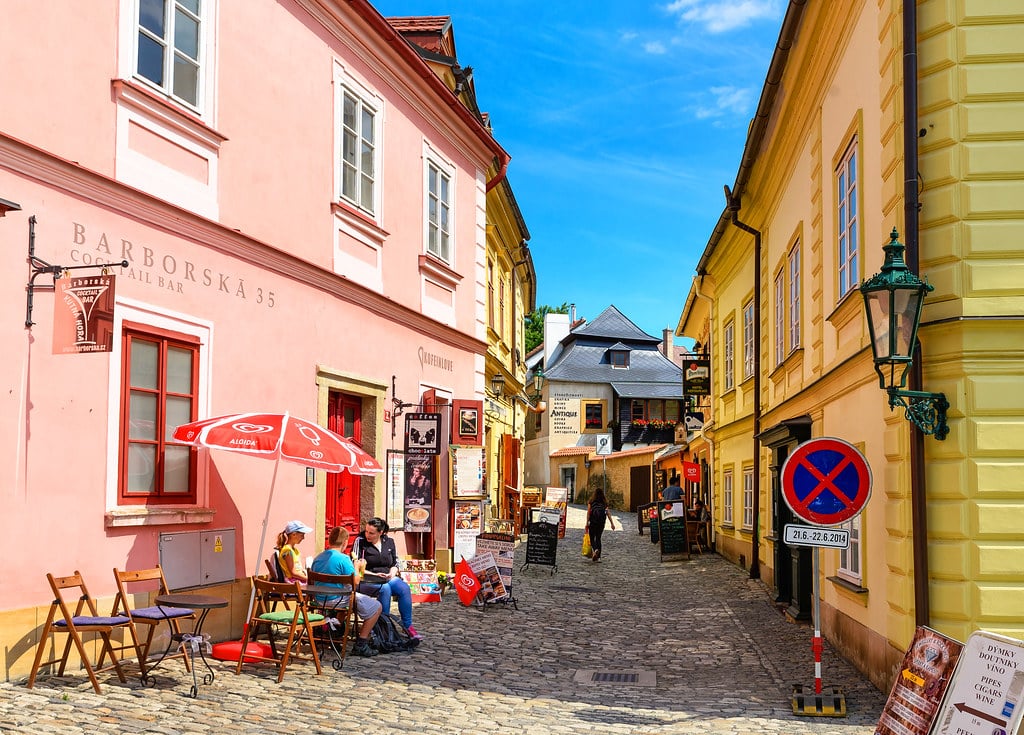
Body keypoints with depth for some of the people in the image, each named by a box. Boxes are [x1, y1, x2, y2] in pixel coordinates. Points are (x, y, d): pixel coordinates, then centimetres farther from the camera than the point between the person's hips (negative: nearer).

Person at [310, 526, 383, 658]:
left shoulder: (318, 558, 6)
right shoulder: (343, 558, -16)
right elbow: (355, 581, -16)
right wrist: (357, 568, 3)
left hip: (320, 600, 8)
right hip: (337, 600, -8)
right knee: (376, 607, 2)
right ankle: (361, 644, 1)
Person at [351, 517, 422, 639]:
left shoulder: (389, 541, 10)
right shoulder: (360, 541, -3)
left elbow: (395, 564, 17)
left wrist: (392, 573, -6)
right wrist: (374, 575, -16)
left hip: (388, 578, 4)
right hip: (366, 581, -4)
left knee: (404, 588, -25)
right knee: (385, 589, -35)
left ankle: (408, 626, -17)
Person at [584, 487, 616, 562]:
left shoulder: (591, 501, 1)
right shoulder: (604, 502, 8)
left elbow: (588, 512, -4)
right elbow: (608, 513, 3)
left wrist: (587, 523, -4)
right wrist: (612, 523, 5)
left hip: (593, 522, -3)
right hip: (601, 522, 3)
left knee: (592, 538, 6)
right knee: (598, 538, 12)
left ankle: (595, 549, -24)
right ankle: (598, 557, 8)